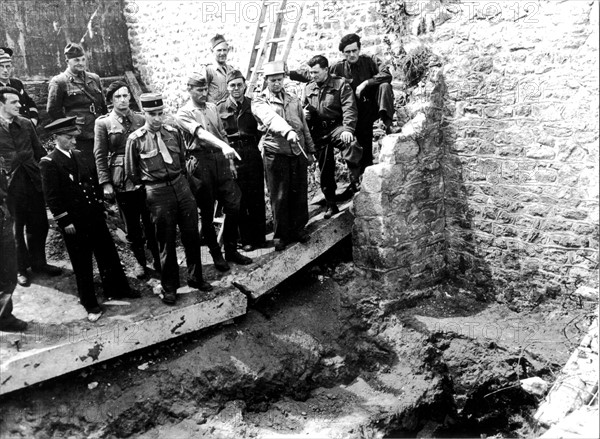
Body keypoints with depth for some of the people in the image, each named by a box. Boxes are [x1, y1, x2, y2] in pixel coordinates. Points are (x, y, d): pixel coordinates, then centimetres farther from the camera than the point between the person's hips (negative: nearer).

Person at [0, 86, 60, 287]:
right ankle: (21, 268, 24)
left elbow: (39, 151, 11)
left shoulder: (26, 124, 5)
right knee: (17, 227, 9)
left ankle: (38, 262, 29)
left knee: (39, 224, 11)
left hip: (33, 180, 4)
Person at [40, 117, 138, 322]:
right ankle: (90, 304, 20)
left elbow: (93, 180, 17)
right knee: (82, 263, 6)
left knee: (108, 254, 15)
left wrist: (99, 203, 11)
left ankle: (117, 288, 33)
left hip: (94, 215, 6)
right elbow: (52, 197, -14)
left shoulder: (79, 155, 8)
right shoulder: (49, 163, -12)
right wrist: (65, 222, -15)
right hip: (74, 222, -6)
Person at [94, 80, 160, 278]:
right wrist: (105, 183, -7)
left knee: (151, 222, 5)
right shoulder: (103, 123, 1)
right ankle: (139, 260, 26)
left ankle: (158, 259, 20)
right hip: (121, 181, -1)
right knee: (132, 227, 9)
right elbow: (100, 155, -1)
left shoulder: (141, 119, 6)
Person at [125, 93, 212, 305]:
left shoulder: (173, 132, 2)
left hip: (181, 186, 4)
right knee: (166, 242, 6)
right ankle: (169, 287, 23)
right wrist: (150, 185, 8)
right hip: (158, 193, -4)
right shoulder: (135, 139, -8)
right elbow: (132, 172, 1)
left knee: (192, 235, 11)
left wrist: (179, 179, 14)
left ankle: (195, 278, 30)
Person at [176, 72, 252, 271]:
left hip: (220, 158, 5)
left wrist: (230, 161, 13)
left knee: (233, 206, 1)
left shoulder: (212, 108, 15)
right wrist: (224, 146, -36)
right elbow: (200, 133, -21)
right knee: (207, 212, 4)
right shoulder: (183, 113, -3)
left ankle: (231, 250, 17)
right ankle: (216, 254, 18)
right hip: (200, 161, -5)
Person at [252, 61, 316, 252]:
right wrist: (288, 131, -37)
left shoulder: (294, 100, 18)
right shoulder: (259, 102, 1)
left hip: (298, 153, 4)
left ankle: (298, 229, 23)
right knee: (279, 197, 0)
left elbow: (304, 127, 21)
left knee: (300, 194, 8)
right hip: (276, 155, -4)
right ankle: (281, 236, 12)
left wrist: (310, 150, 17)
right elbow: (271, 118, -20)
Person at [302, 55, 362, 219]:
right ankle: (331, 205, 18)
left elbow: (349, 108, -11)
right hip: (318, 132, 5)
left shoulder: (340, 84, -1)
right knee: (325, 169, 7)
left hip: (336, 126, -4)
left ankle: (356, 180, -29)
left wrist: (348, 129, -25)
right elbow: (303, 109, 27)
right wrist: (305, 113, 2)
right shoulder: (308, 88, 14)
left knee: (351, 144, -38)